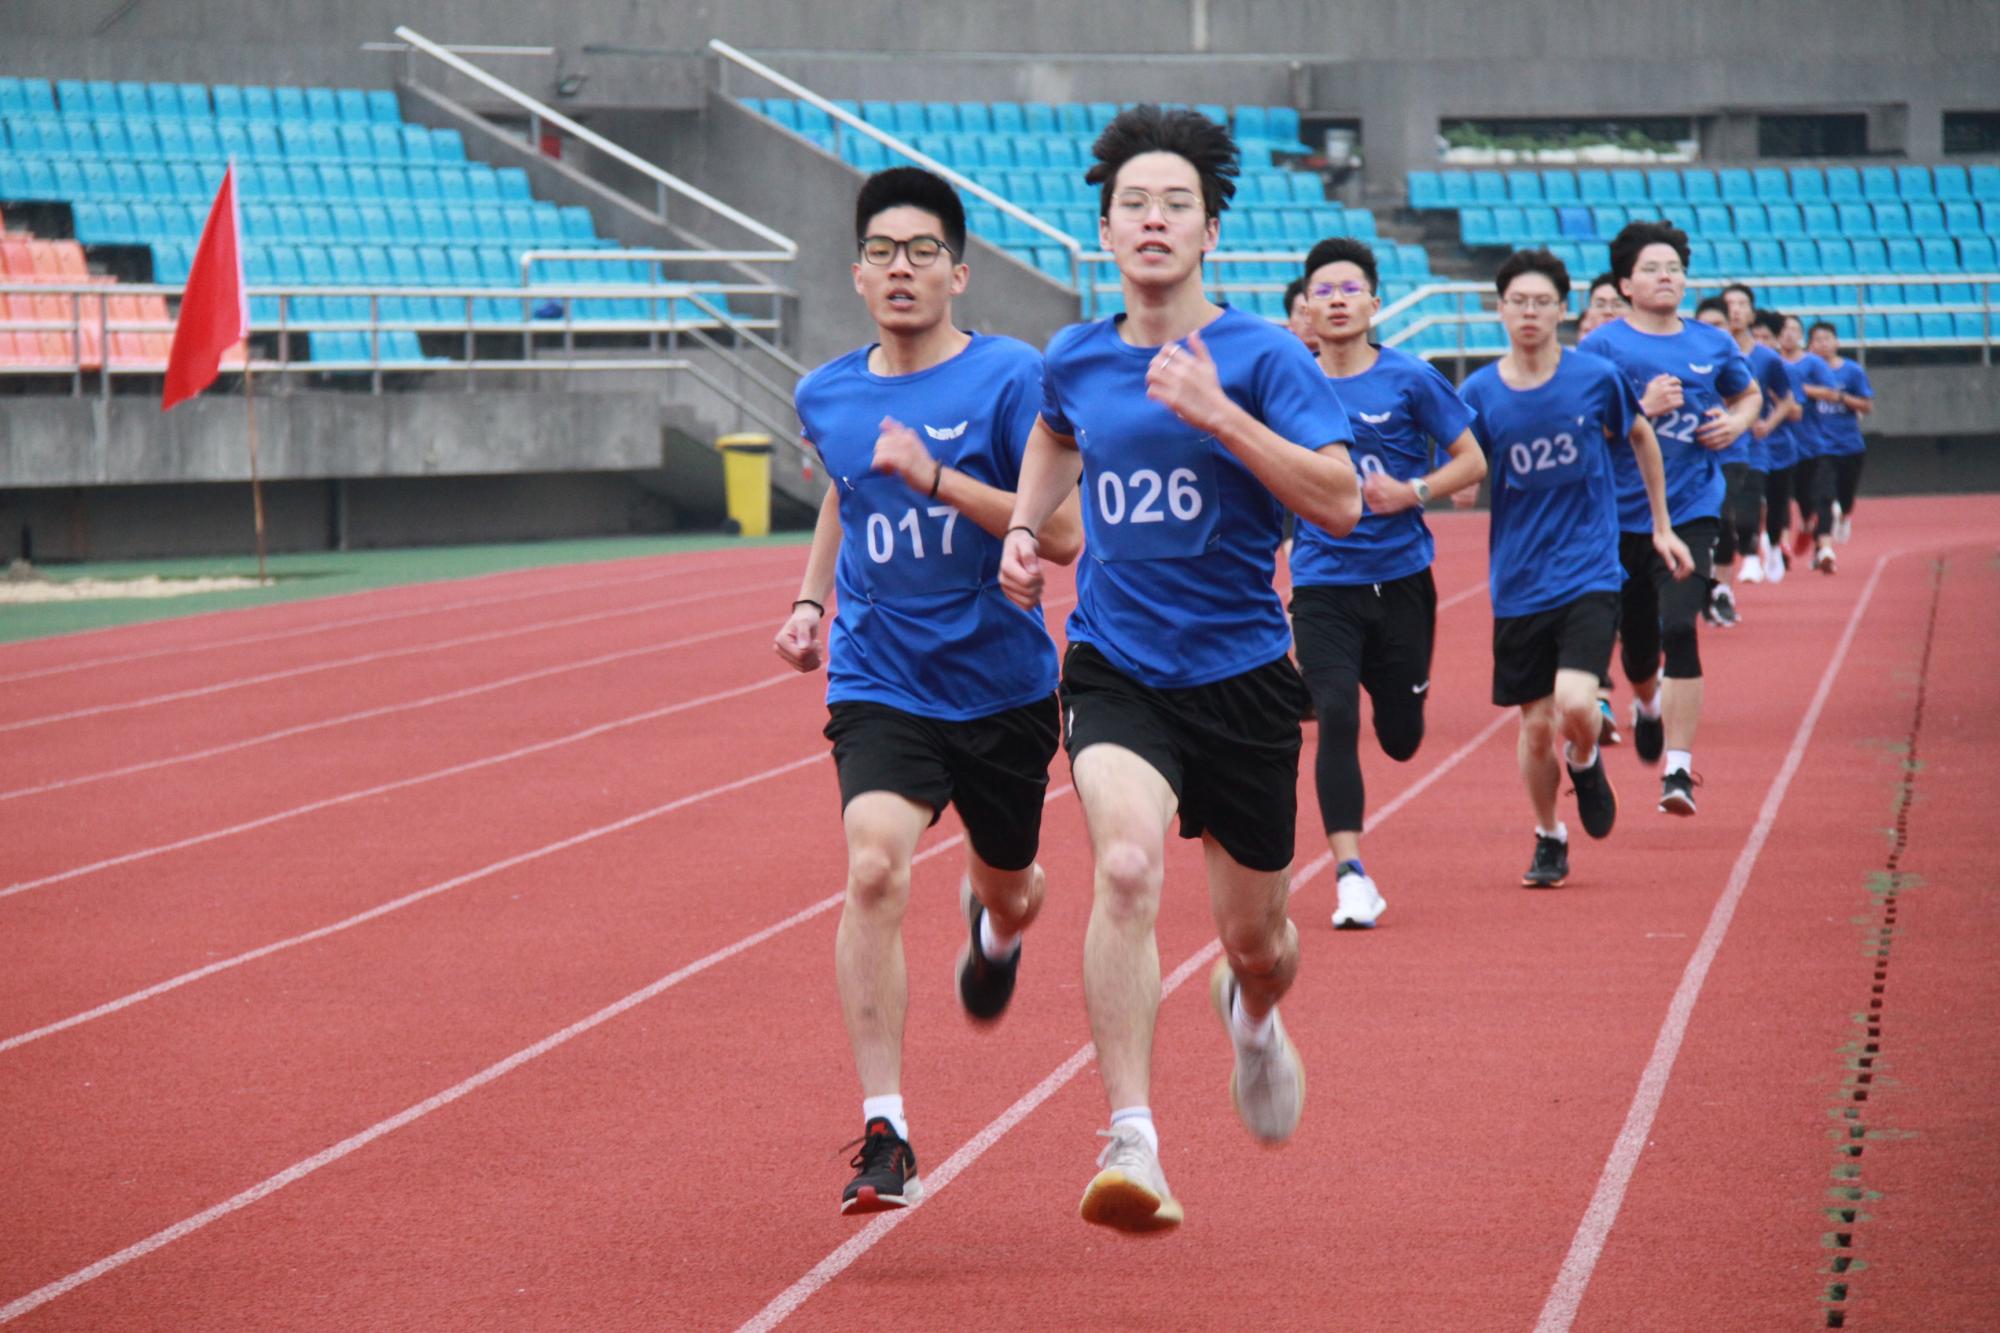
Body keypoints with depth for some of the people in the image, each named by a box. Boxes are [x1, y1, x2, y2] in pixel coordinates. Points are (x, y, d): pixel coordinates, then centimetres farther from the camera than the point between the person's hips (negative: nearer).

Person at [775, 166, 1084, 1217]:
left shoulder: (1012, 377, -11)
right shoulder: (826, 397, 3)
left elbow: (1063, 535, -18)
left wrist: (935, 476, -25)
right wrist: (811, 600, 13)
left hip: (1002, 685, -1)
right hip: (878, 684, 1)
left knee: (1010, 891, 18)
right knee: (874, 871, -23)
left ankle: (992, 927, 60)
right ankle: (883, 1134, -23)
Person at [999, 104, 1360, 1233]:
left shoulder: (1261, 356, -8)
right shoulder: (1076, 359, 4)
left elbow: (1342, 504, -18)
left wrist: (1221, 415, -24)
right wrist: (1025, 528, 14)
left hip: (1240, 674, -1)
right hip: (1115, 669, 1)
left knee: (1253, 935, 11)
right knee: (1127, 865, -27)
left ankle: (1253, 1011, 51)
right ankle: (1132, 1141, -30)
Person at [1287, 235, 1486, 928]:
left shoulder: (1410, 380, -5)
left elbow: (1472, 462, 0)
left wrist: (1412, 492, -14)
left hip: (1401, 577, 0)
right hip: (1322, 582, 0)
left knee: (1400, 738, 9)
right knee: (1336, 720, -16)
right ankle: (1351, 876, -12)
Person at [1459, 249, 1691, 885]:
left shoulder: (1597, 378, -4)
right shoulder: (1479, 393, -2)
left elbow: (1641, 439, 14)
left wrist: (1662, 526, 17)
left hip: (1589, 574, -2)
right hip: (1518, 585, 2)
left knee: (1575, 705, -20)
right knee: (1536, 725, 6)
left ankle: (1586, 762, 16)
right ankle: (1549, 838, 29)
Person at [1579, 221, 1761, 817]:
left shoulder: (1712, 345, 6)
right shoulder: (1602, 347, -5)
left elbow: (1749, 393, 25)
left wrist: (1735, 422, 3)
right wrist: (1643, 408, -22)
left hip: (1691, 513, 0)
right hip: (1622, 515, 0)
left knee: (1679, 630, -17)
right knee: (1636, 644, 11)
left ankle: (1678, 769, -15)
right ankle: (1647, 702, 49)